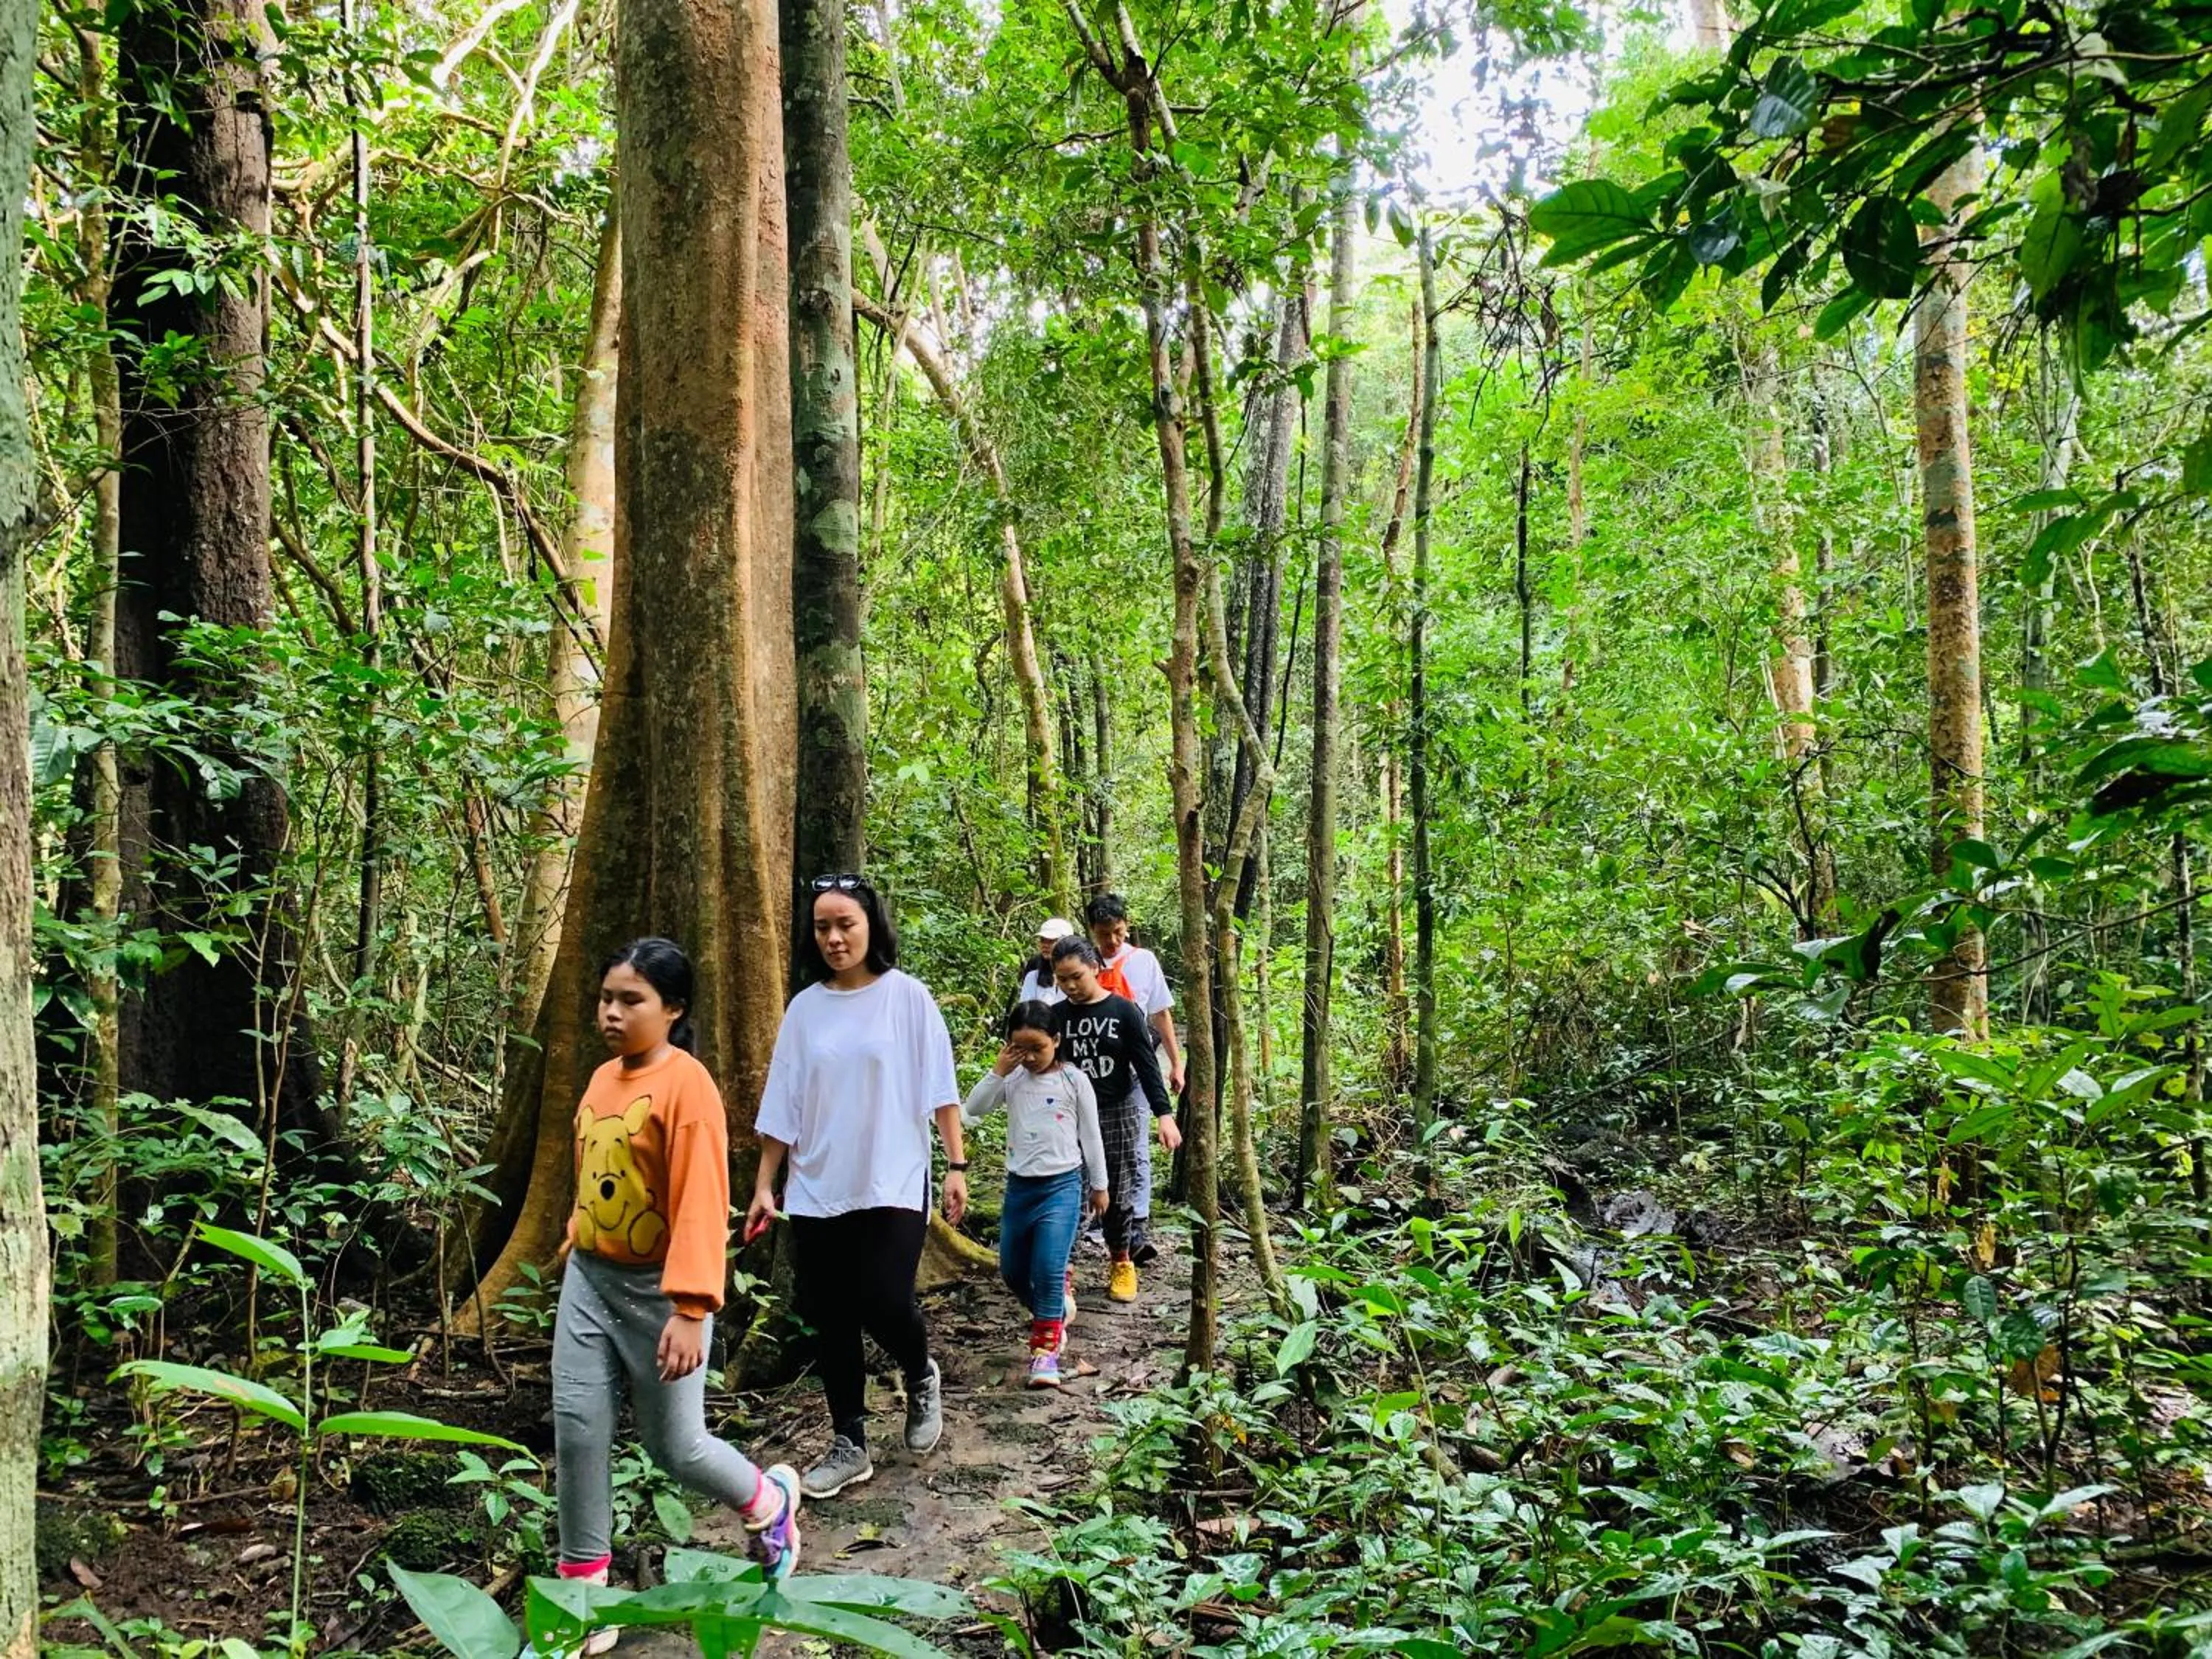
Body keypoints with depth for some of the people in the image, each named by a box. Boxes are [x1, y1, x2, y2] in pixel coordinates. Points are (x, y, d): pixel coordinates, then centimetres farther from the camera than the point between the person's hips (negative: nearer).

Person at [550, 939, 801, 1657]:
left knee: (674, 1447, 6)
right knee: (576, 1431, 3)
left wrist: (690, 1310, -27)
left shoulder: (687, 1085, -19)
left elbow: (701, 1202, -23)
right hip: (589, 1278, 6)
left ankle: (769, 1501, 35)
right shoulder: (603, 1078, 5)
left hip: (657, 1289, -6)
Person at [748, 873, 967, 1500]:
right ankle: (848, 1446, 21)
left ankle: (922, 1379, 23)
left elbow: (939, 1089, -2)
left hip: (893, 1186, -3)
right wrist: (765, 1186, 5)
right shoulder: (805, 1008, 3)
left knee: (885, 1303, -11)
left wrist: (956, 1167, -7)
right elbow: (783, 1107, 6)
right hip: (817, 1191, 3)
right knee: (829, 1319, 6)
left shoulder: (908, 996, -3)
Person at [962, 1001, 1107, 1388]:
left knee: (1048, 1270, -14)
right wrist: (997, 1072, -13)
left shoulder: (1073, 1081, -7)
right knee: (1012, 1271, 13)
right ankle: (1052, 1313, 39)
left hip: (1062, 1186, -4)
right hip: (1019, 1186, 5)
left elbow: (1090, 1136, 0)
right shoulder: (1012, 1080, 1)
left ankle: (1045, 1351, -3)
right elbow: (972, 1111, -6)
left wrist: (1099, 1186, 5)